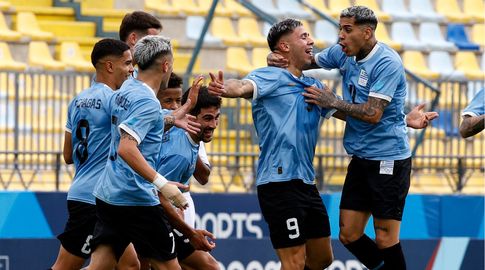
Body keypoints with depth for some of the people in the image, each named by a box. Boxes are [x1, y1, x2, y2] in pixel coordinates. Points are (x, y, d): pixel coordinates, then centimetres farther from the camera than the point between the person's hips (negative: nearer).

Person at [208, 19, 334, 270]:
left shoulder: (314, 86, 17)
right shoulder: (270, 77, -6)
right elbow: (244, 86, -26)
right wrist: (225, 89, -51)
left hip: (306, 183, 8)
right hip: (279, 182, -8)